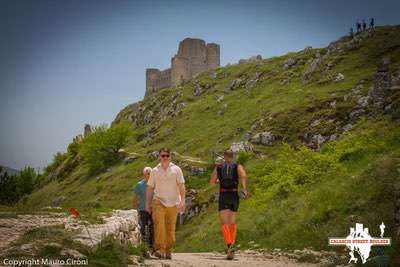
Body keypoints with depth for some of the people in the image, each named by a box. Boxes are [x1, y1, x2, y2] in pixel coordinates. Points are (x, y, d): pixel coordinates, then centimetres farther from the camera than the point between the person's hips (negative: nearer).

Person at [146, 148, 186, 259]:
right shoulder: (155, 171, 7)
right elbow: (150, 187, 12)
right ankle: (159, 249, -19)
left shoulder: (176, 170, 4)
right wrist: (147, 203, 11)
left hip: (173, 203, 0)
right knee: (159, 225, -18)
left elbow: (181, 186, 0)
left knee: (171, 228, 4)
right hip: (159, 201, 0)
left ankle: (168, 251, 15)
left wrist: (182, 201, -10)